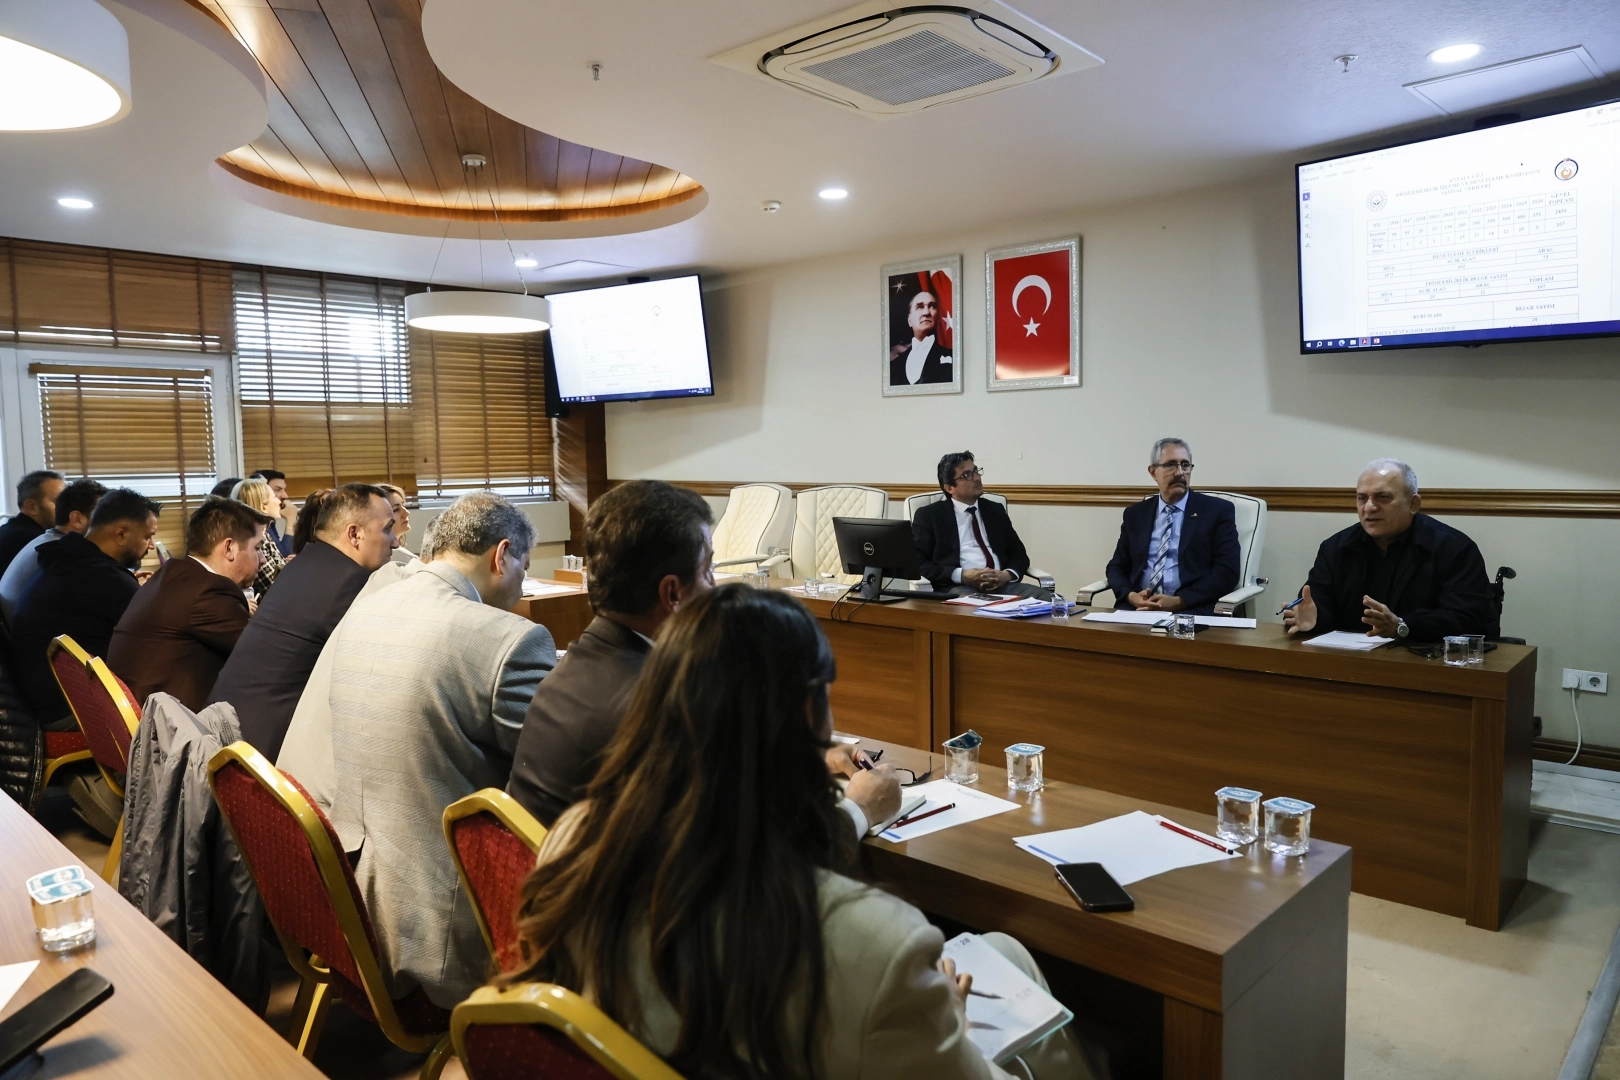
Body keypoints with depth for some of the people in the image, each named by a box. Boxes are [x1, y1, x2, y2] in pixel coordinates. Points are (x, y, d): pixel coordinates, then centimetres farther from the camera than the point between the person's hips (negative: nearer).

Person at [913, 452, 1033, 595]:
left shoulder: (995, 510, 21)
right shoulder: (929, 515, 8)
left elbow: (1019, 554, 19)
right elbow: (918, 563, 0)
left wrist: (1007, 575, -5)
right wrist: (961, 575, -15)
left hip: (1001, 584, 5)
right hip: (958, 588, -5)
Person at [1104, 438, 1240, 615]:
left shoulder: (1218, 510, 6)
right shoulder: (1135, 514, 16)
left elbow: (1227, 570, -3)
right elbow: (1117, 567, 15)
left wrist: (1179, 601, -14)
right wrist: (1130, 595, -7)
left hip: (1192, 611, -3)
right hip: (1138, 607, 3)